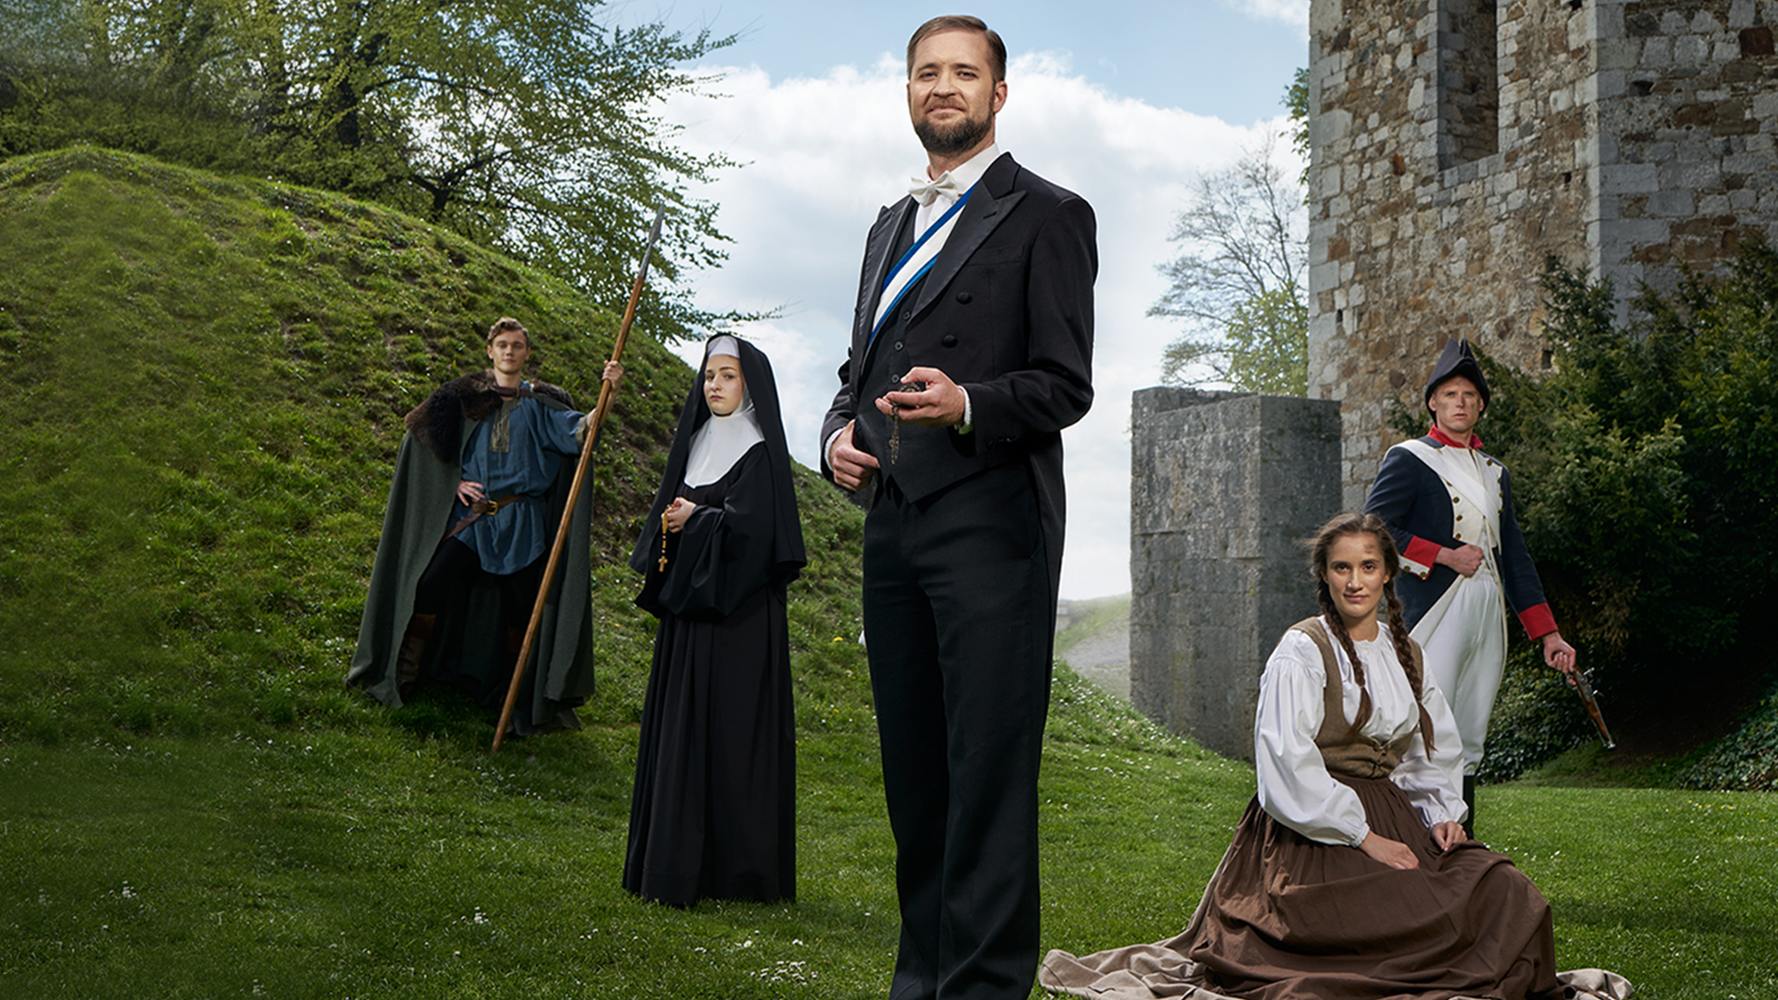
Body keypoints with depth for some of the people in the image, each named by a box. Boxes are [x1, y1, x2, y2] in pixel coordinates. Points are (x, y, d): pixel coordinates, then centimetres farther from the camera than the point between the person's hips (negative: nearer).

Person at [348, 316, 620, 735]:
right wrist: (456, 482, -1)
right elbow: (434, 448, 14)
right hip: (473, 515, 0)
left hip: (522, 522, 0)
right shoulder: (465, 398, 7)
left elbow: (578, 430, -13)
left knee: (520, 612, 3)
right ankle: (404, 674, 6)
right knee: (430, 587, -12)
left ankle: (517, 696, 18)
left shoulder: (541, 403, 5)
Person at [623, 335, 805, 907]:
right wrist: (671, 523, 0)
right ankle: (677, 861, 12)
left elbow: (754, 526, -18)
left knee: (729, 729, -8)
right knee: (679, 728, 7)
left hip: (737, 616, -8)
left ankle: (736, 869, -5)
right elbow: (670, 510, 21)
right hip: (687, 611, 8)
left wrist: (695, 520, -10)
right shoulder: (697, 445, 17)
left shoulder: (758, 452, -7)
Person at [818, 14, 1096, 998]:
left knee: (988, 769, -7)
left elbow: (1064, 384, -5)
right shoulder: (890, 226, 22)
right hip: (892, 524, 7)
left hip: (990, 522, -7)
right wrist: (839, 430, 6)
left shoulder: (1046, 215, 1)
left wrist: (967, 405, -22)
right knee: (913, 765, 11)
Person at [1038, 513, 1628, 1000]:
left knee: (1507, 892, -19)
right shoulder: (1302, 652, -6)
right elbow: (1288, 770, -14)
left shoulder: (1403, 653, 16)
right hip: (1316, 840, -7)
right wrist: (1364, 837, -15)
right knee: (1433, 913, -30)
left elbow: (1435, 749, 26)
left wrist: (1441, 814, 7)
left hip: (1387, 820, 7)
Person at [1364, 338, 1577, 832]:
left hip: (1489, 618, 7)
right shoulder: (1408, 459, 0)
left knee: (1468, 747, 8)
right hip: (1436, 613, -7)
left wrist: (1549, 635, 14)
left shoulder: (1495, 473, 20)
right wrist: (1446, 556, -12)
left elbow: (1515, 557, 20)